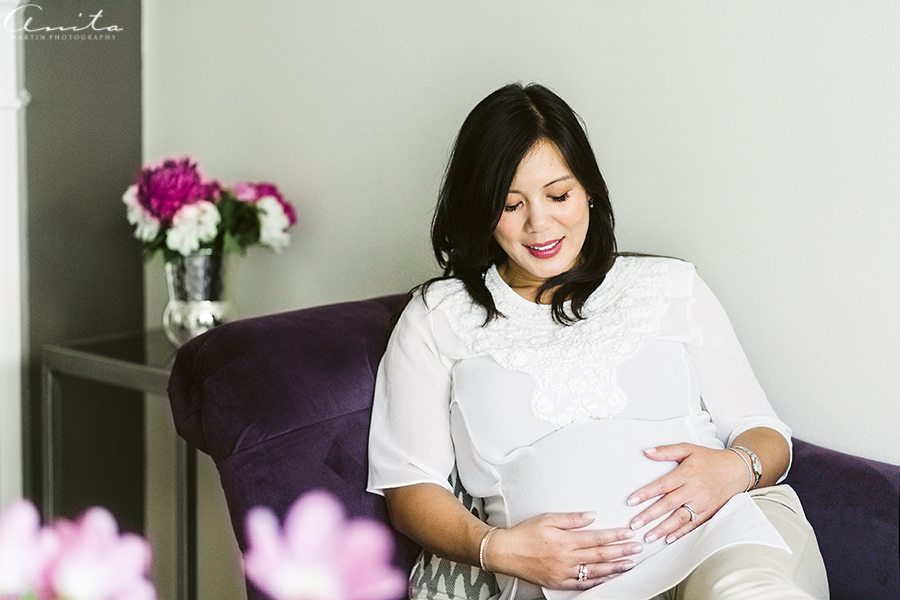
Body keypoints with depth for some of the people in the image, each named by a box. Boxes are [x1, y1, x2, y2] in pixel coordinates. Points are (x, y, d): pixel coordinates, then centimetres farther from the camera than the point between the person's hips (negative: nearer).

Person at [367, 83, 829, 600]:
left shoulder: (672, 286, 22)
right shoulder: (436, 319, 18)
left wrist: (735, 467, -8)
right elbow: (411, 485, 12)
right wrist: (496, 548, -9)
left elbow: (765, 434, 18)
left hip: (717, 519, 2)